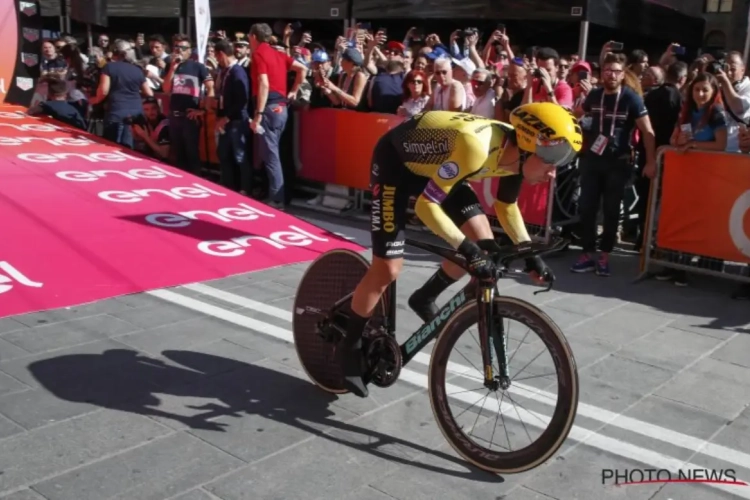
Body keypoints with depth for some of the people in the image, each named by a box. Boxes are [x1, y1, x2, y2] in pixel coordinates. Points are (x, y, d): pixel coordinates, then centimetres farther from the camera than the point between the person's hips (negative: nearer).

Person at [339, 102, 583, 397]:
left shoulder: (515, 152, -14)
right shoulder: (475, 147, -39)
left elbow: (506, 207, 5)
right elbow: (426, 205, -35)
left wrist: (530, 253, -4)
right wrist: (468, 250, -40)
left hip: (433, 164, 7)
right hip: (396, 160, -7)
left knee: (483, 244, -3)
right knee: (387, 269, -11)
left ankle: (424, 300, 20)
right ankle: (349, 347, 10)